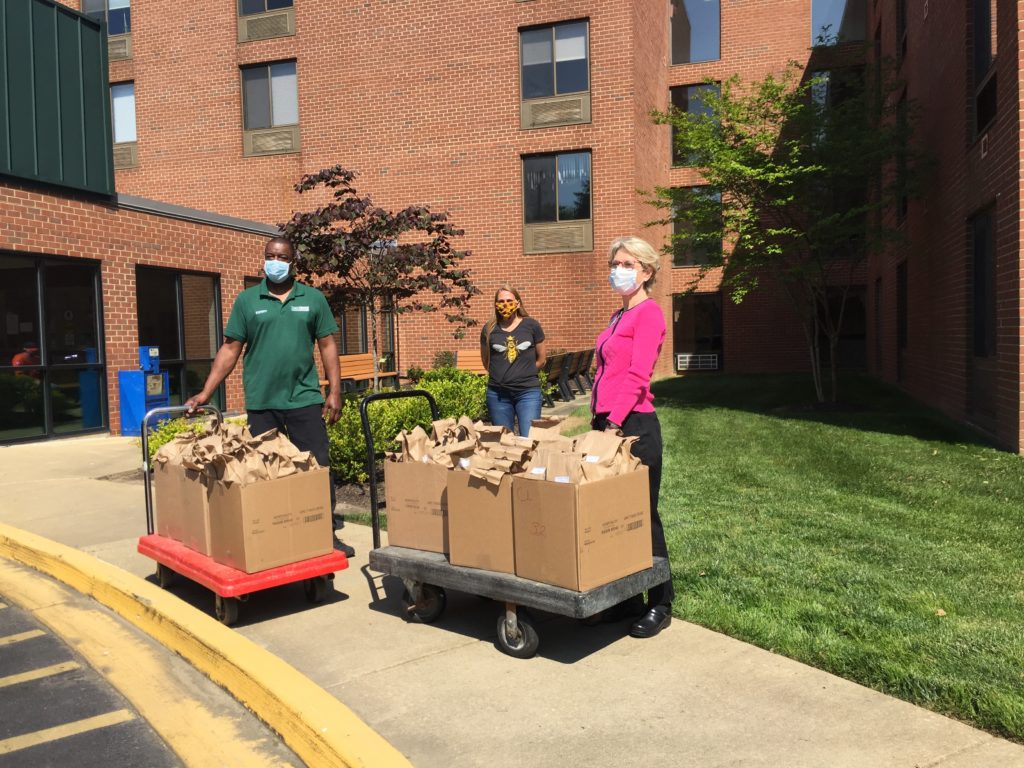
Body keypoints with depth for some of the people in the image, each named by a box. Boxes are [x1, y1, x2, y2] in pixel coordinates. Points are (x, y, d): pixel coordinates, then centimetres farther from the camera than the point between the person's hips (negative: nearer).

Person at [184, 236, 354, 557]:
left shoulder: (313, 299, 6)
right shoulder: (247, 300, 5)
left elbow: (327, 346, 6)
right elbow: (229, 350, 5)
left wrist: (334, 392, -1)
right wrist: (205, 393, -1)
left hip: (305, 399, 0)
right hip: (261, 403, 0)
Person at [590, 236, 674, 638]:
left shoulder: (648, 313, -9)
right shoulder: (619, 317, 18)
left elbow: (637, 377, -17)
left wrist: (615, 422, -20)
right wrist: (600, 422, 13)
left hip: (633, 424, -9)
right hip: (608, 423, 9)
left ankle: (660, 605, 12)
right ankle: (624, 596, 23)